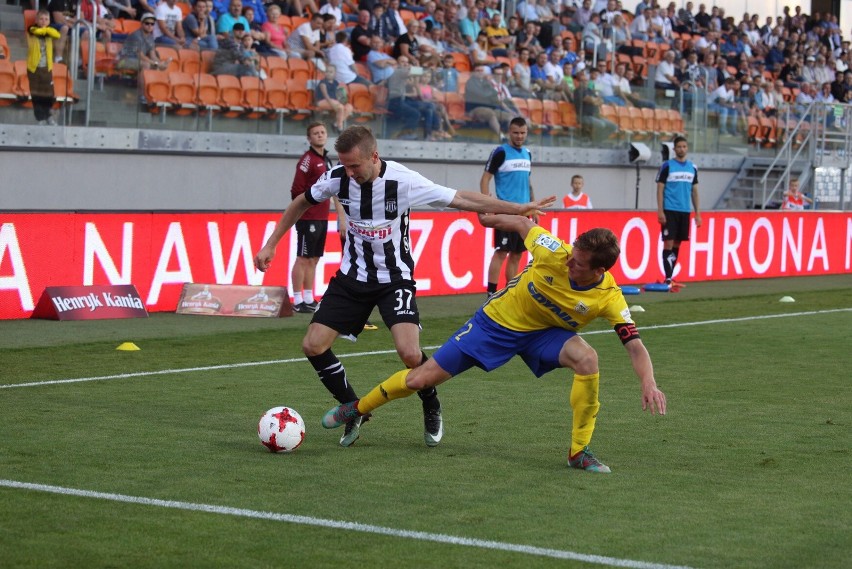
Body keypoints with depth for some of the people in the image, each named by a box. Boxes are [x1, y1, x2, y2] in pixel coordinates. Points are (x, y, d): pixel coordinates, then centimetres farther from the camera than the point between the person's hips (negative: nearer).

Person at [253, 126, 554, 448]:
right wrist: (270, 245, 9)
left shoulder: (403, 181, -22)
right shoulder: (338, 178, -12)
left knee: (410, 353, -23)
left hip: (394, 279, -4)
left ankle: (432, 409, 10)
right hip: (352, 276, 4)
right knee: (313, 346, -7)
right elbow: (302, 203, 8)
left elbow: (461, 199, -15)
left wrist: (518, 209, -19)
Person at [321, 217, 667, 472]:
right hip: (498, 321, 0)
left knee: (586, 359, -33)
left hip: (546, 334, 0)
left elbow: (635, 346, -27)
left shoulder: (609, 298, -27)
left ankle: (580, 452, -16)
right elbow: (523, 225, -10)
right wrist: (494, 218, 3)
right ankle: (358, 408, 29)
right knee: (422, 378, 0)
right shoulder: (556, 253, -29)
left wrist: (648, 383, -43)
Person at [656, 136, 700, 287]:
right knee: (668, 243, -8)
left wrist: (697, 213, 11)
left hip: (685, 211, 5)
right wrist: (660, 211, -11)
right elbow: (660, 189, -3)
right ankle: (668, 278, -8)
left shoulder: (692, 168, 11)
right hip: (670, 210, -5)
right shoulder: (667, 166, -2)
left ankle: (671, 276, 15)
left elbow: (694, 191, 15)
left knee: (677, 244, 8)